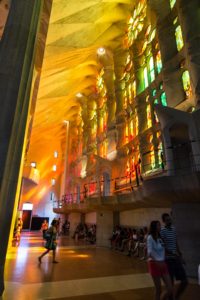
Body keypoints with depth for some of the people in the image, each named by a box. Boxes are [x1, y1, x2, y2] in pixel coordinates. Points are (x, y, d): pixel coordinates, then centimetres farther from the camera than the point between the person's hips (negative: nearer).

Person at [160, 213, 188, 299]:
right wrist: (172, 253, -26)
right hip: (168, 259, -7)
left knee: (184, 281, 11)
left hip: (176, 259, 7)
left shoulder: (174, 229, 8)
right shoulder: (162, 231, -16)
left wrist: (180, 256, 17)